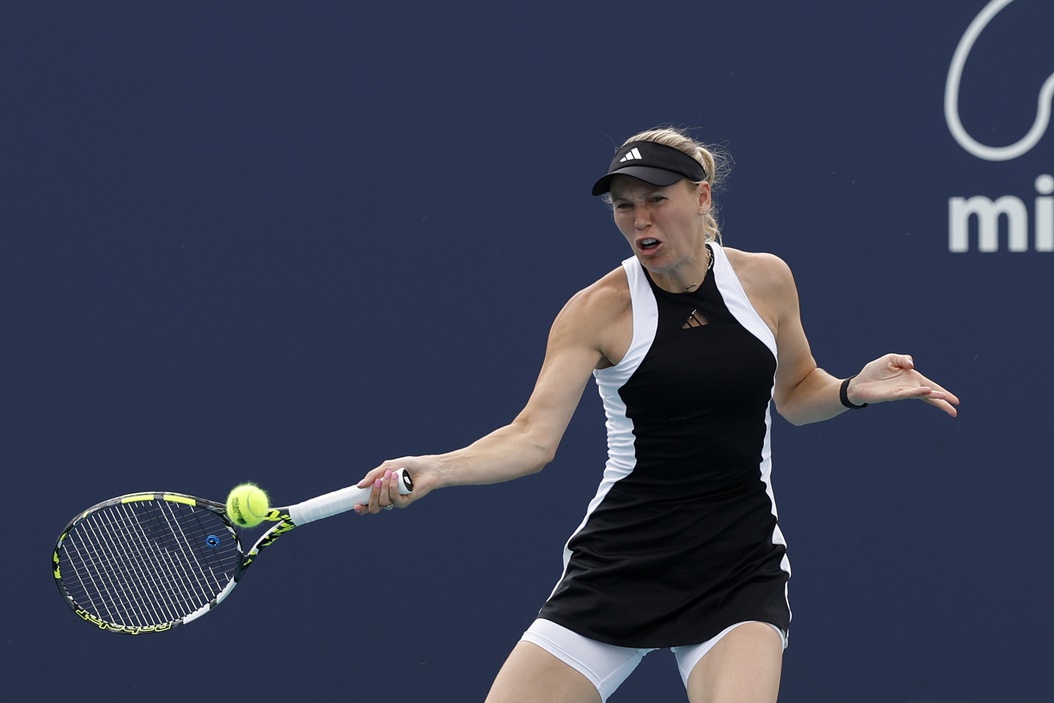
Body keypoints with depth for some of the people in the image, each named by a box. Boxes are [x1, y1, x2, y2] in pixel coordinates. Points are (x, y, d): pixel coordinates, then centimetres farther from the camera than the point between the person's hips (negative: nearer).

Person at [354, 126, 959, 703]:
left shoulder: (766, 281, 0)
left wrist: (855, 390, -4)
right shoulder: (598, 311, -8)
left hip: (740, 568, 1)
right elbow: (534, 436, -16)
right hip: (620, 566, -1)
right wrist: (435, 469, -33)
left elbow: (795, 393, 17)